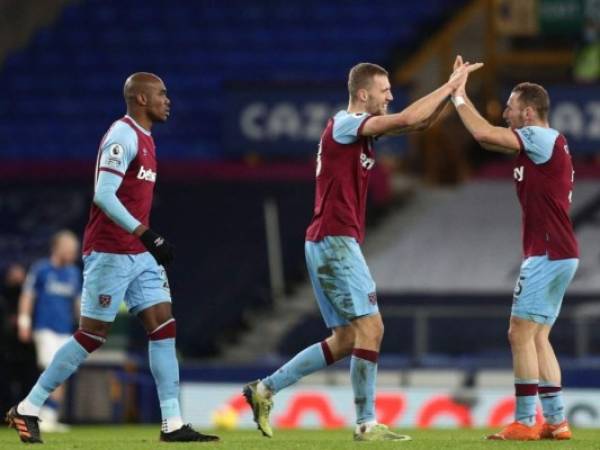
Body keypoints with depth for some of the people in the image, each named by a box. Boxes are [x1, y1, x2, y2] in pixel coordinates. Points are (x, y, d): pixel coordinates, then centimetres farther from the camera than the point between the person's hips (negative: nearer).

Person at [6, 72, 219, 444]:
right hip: (110, 253, -9)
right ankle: (27, 410, 5)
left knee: (164, 329, 1)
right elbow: (104, 196, -22)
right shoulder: (123, 136, -14)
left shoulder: (143, 138, 16)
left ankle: (173, 425, 0)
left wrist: (151, 242, 18)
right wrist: (147, 236, -24)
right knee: (91, 337, -5)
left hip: (139, 254, 9)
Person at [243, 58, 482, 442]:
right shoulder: (344, 124, -12)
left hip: (331, 243, 10)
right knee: (370, 327, -11)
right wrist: (451, 84, -13)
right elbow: (409, 119, -21)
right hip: (335, 241, -10)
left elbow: (422, 122, 17)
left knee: (346, 340, 9)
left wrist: (452, 89, 4)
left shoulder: (362, 128, 16)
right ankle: (367, 424, -8)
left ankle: (265, 389, 12)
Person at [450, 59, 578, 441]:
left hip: (548, 254, -10)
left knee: (522, 335, -8)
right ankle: (556, 421, 9)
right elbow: (489, 138, 21)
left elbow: (485, 134, -20)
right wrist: (461, 98, 16)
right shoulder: (537, 143, 15)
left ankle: (525, 422, -9)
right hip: (555, 254, 10)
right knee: (538, 339, 11)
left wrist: (459, 95, -8)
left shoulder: (543, 139, -12)